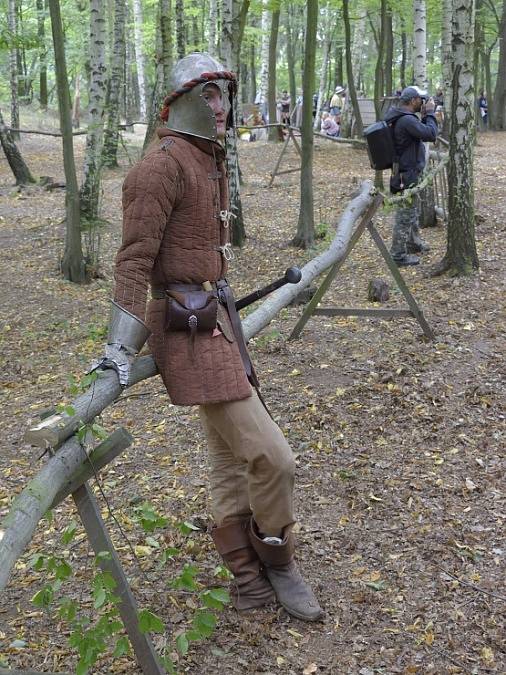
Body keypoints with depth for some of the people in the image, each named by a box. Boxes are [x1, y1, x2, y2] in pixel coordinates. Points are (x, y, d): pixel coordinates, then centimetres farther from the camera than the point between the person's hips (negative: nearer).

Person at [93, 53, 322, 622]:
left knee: (229, 456, 15)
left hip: (214, 318, 10)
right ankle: (277, 561, 16)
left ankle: (250, 582, 27)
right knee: (270, 457, -9)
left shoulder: (210, 161, 16)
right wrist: (121, 344, -24)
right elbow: (134, 258, -20)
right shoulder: (163, 165, -14)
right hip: (188, 327, -10)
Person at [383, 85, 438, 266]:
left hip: (408, 172, 11)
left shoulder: (402, 118, 9)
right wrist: (430, 113, -14)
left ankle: (414, 243, 42)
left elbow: (423, 132, 16)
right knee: (406, 215, -3)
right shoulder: (407, 120, -24)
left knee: (413, 211, 26)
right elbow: (431, 134, -25)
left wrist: (425, 116, 4)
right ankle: (398, 255, 4)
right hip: (407, 175, -11)